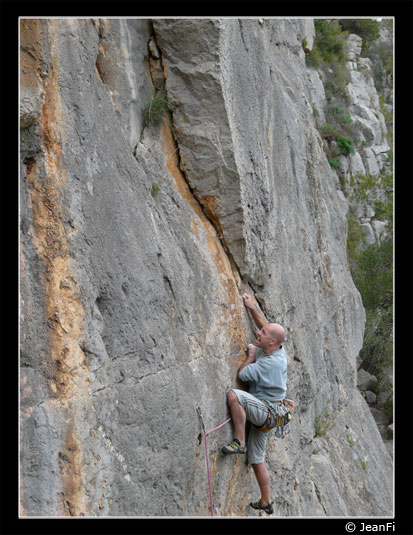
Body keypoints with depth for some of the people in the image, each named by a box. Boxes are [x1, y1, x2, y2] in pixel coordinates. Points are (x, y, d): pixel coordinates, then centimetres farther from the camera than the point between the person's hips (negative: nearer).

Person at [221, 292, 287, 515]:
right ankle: (265, 503, 26)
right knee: (257, 458, 16)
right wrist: (251, 308, 17)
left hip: (266, 411, -10)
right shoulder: (276, 349, 4)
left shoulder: (270, 362, -23)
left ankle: (239, 442, -23)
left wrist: (250, 356, -4)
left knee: (233, 394, -32)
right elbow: (265, 325, 21)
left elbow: (242, 374, -20)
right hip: (263, 413, 10)